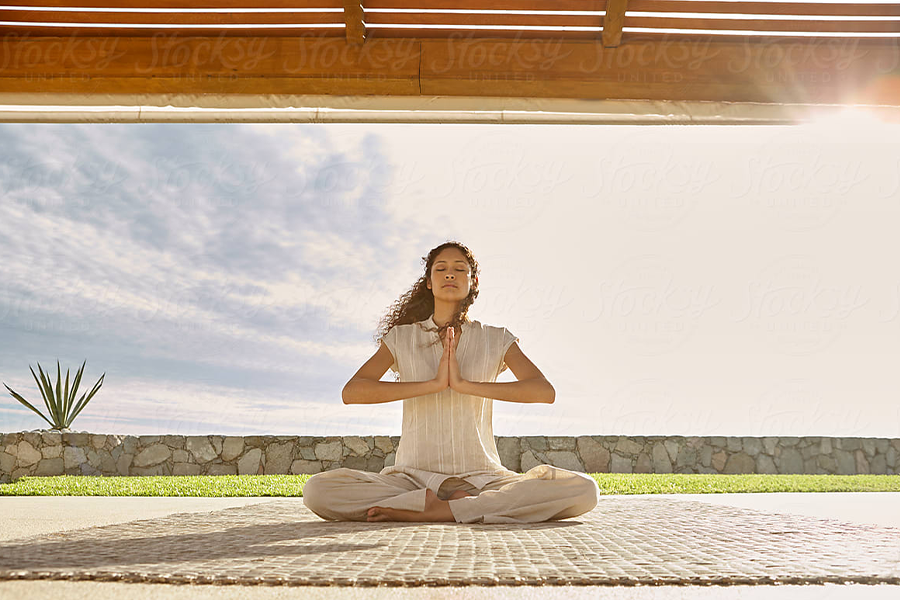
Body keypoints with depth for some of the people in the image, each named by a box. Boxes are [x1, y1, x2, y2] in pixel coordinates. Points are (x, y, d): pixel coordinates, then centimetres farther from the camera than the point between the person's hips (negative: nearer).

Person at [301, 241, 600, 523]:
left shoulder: (496, 340, 8)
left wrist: (465, 384, -17)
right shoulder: (402, 337, 8)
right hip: (415, 476, 0)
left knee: (583, 489, -24)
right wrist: (434, 384, -16)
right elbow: (351, 392, -7)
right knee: (318, 490, -26)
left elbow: (545, 391, -8)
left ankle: (439, 510, -20)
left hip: (481, 477, 0)